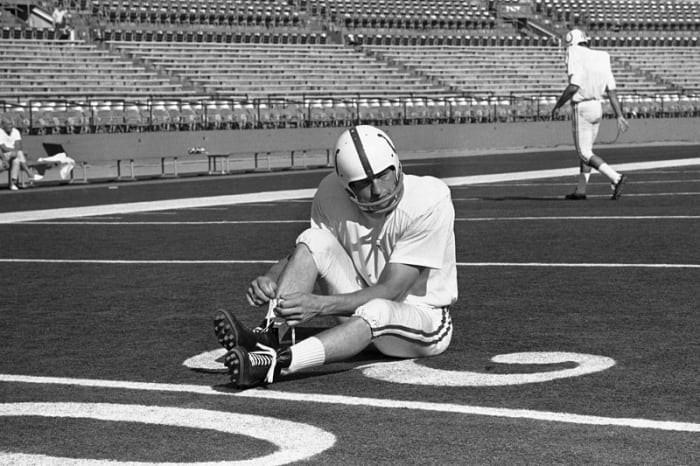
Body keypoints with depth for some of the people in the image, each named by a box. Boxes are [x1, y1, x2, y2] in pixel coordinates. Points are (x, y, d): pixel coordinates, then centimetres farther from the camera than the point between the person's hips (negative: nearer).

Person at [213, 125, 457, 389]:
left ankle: (271, 364, -49)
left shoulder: (430, 201, -25)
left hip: (423, 316, -4)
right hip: (362, 300, 5)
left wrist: (318, 305, -38)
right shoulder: (332, 194, -10)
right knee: (315, 239, -18)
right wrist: (270, 279, -25)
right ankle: (266, 339, -30)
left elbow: (391, 291, -28)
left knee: (375, 310, -39)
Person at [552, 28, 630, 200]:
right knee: (586, 150, 17)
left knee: (584, 153, -5)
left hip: (582, 107, -8)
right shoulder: (602, 59, 9)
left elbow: (574, 86, -21)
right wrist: (619, 115, 7)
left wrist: (558, 105, -9)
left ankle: (616, 178, -20)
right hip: (598, 107, 8)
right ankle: (580, 191, 20)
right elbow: (611, 90, 6)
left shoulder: (575, 55, -12)